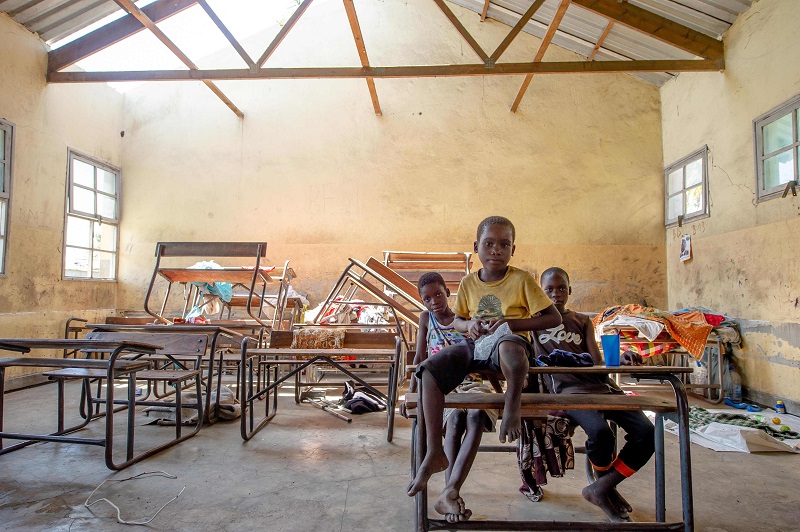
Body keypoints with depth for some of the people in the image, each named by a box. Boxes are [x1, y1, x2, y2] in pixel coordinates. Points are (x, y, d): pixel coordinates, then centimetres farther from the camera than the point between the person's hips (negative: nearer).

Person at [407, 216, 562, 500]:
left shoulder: (521, 279, -1)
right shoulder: (469, 282, 11)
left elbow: (554, 318, -2)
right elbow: (457, 320, 23)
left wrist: (509, 322, -13)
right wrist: (470, 325, -3)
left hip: (510, 342, -5)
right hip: (474, 345, 5)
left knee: (508, 345, -46)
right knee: (429, 370, -22)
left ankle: (512, 403, -20)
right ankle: (435, 453, -16)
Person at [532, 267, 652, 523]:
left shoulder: (582, 321, 23)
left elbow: (597, 362, 11)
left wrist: (620, 360, -12)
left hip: (598, 383, 5)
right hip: (566, 387, -5)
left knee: (646, 432, -15)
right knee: (600, 431, -32)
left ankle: (600, 488, 1)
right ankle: (607, 487, 3)